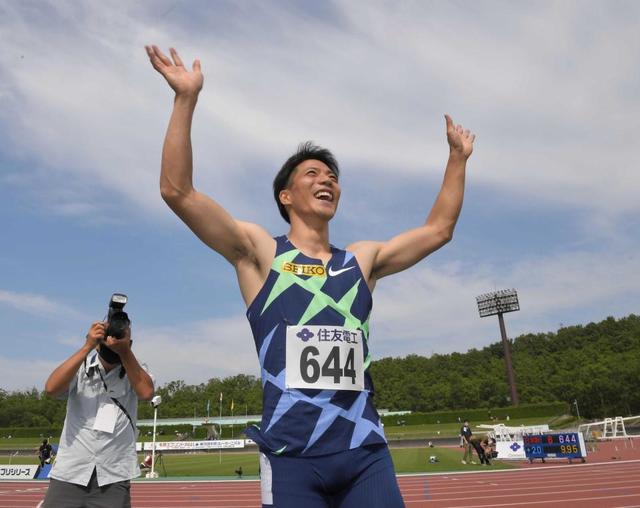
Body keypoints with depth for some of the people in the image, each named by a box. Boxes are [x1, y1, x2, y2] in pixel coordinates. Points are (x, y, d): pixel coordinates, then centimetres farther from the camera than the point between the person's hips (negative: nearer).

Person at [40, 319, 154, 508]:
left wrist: (125, 351, -21)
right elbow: (51, 388, -16)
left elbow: (146, 392, -17)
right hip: (69, 473, 0)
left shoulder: (132, 371, 2)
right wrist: (87, 346, -19)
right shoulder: (80, 367, 2)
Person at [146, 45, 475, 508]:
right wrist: (187, 97, -9)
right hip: (292, 454, -3)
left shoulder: (362, 258, 15)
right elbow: (178, 191, -6)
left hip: (366, 451, 4)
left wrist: (458, 157, 23)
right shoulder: (260, 251, 3)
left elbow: (439, 229, 21)